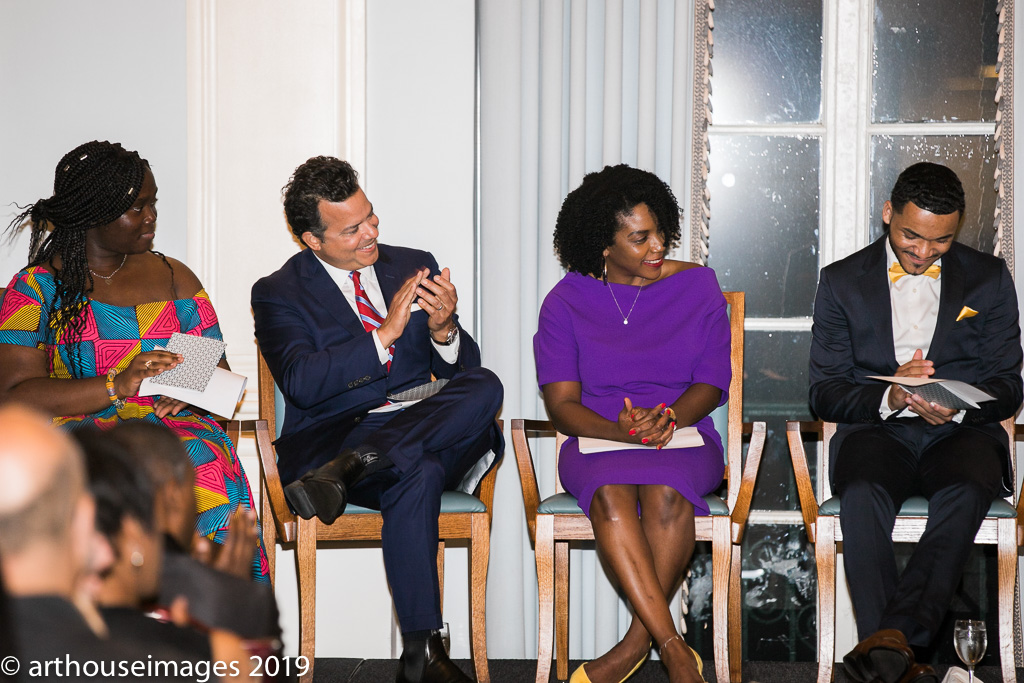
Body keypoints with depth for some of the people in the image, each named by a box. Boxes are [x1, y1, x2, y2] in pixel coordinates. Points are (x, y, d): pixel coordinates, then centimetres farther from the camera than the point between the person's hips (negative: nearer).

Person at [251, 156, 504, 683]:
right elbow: (303, 385, -13)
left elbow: (461, 372, 13)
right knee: (418, 475, -38)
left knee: (485, 387, -28)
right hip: (331, 437, -4)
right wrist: (385, 333, -18)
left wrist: (443, 331, -11)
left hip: (422, 430, 4)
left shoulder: (414, 267, 15)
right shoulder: (279, 294, 4)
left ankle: (346, 468, -36)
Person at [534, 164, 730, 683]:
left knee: (666, 490, -36)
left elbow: (713, 381, 4)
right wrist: (621, 430, -22)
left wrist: (668, 418, -18)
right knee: (611, 493, -36)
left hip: (684, 436, 0)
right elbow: (561, 404, -2)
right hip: (597, 441, 0)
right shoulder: (566, 301, 5)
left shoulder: (696, 285, 7)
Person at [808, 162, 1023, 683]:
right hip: (877, 430, 0)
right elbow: (824, 393, 5)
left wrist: (957, 408, -16)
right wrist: (888, 398, -17)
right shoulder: (841, 281, 10)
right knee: (863, 497, -36)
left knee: (965, 495, -36)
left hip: (962, 430, 0)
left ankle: (889, 638, -46)